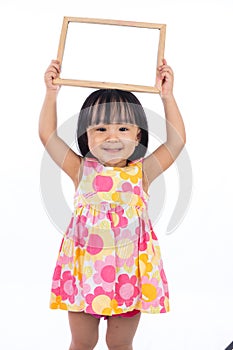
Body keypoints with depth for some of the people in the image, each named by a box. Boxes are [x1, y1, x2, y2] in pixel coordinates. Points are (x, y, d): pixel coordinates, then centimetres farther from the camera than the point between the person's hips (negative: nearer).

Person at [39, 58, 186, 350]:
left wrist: (167, 96, -5)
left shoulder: (141, 173, -2)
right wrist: (52, 92, -7)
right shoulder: (82, 171, -3)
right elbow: (47, 135, -4)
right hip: (85, 271, 0)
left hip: (129, 273, 0)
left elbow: (176, 141, -5)